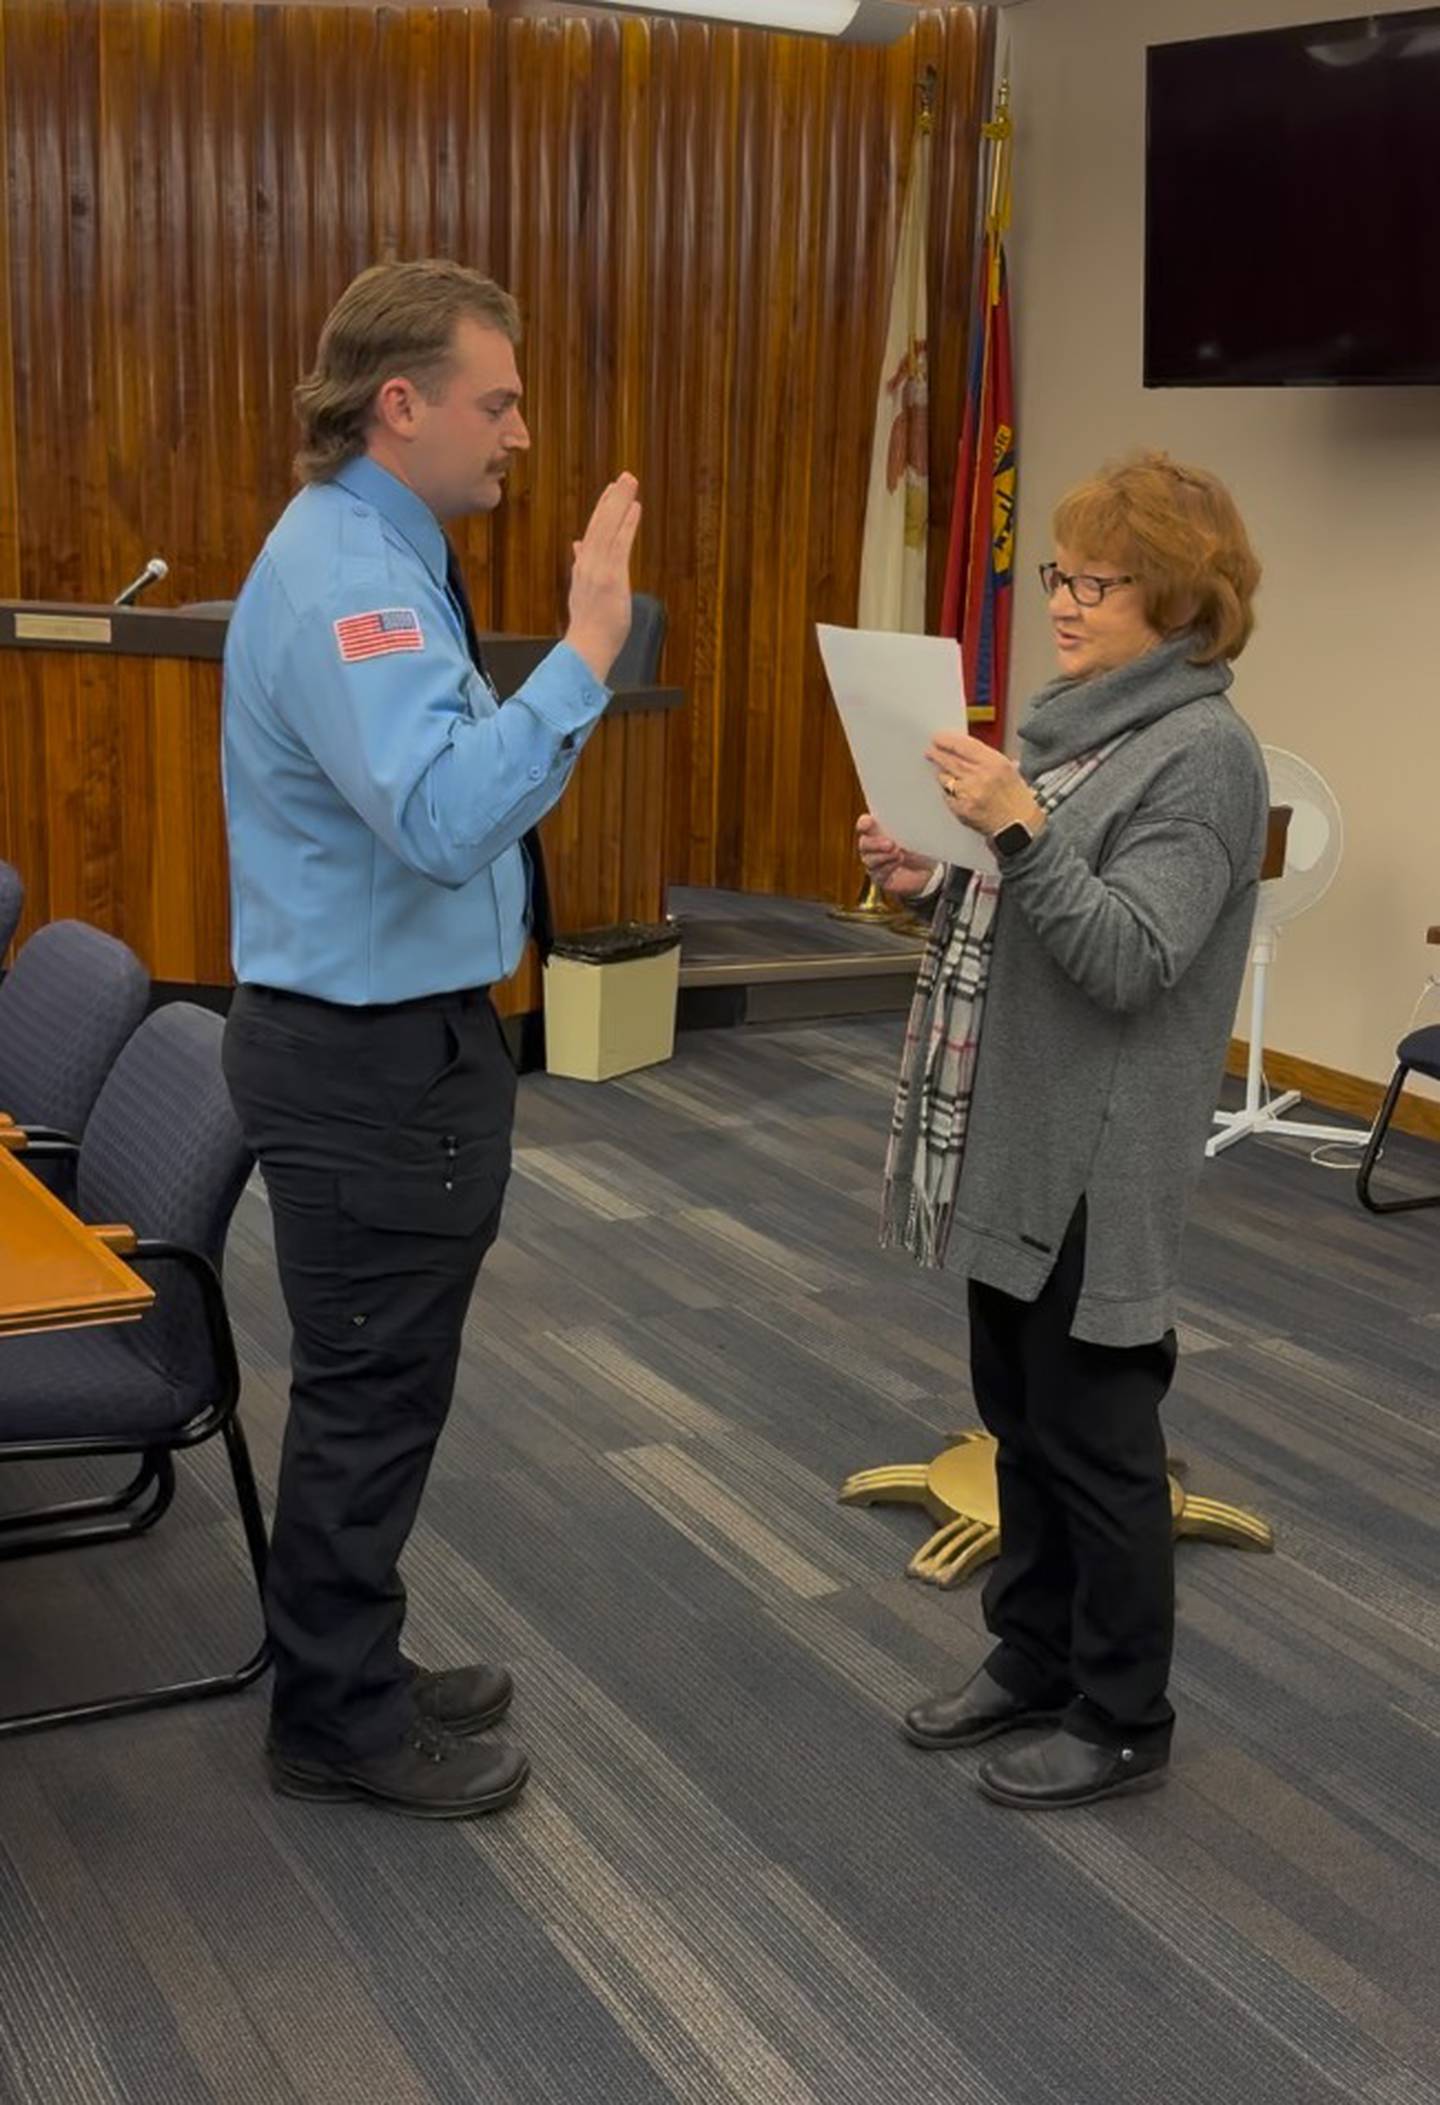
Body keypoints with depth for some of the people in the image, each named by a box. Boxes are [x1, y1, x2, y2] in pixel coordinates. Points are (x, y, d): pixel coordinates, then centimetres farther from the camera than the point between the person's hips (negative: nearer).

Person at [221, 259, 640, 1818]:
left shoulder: (380, 560, 12)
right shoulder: (342, 577, -22)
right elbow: (444, 818, -36)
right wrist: (587, 649, -35)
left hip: (397, 1034, 10)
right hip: (369, 1058, -10)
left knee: (379, 1383, 20)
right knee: (372, 1389, 3)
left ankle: (351, 1674, 35)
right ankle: (341, 1724, 20)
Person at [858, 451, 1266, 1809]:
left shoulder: (1204, 755, -15)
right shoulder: (1074, 720, 11)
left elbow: (1126, 959, -23)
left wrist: (1020, 830, -32)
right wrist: (930, 884, 0)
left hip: (1099, 1161, -9)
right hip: (1010, 1139, 9)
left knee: (1095, 1439, 3)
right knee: (1018, 1419, 18)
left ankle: (1122, 1719, 19)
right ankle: (1034, 1655, 34)